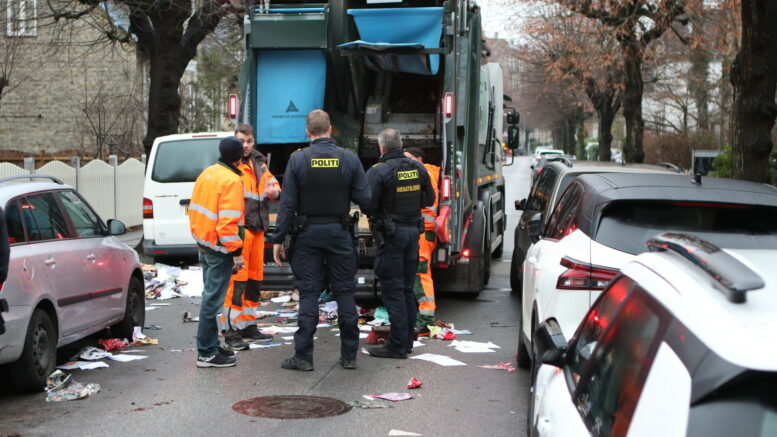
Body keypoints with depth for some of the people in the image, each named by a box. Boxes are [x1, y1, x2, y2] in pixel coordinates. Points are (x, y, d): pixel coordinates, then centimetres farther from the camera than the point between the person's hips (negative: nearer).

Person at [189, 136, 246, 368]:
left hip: (204, 243, 9)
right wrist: (236, 251, -18)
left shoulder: (207, 174, 10)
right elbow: (229, 220, -22)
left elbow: (195, 209, 16)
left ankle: (211, 346, 27)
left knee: (210, 295, 17)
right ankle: (207, 354, 1)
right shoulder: (232, 181, -17)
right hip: (219, 248, -9)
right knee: (213, 299, -4)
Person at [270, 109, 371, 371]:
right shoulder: (349, 158, -3)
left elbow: (287, 203, -6)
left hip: (308, 233, -1)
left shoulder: (298, 159, -6)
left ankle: (303, 356, 4)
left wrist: (279, 238, -1)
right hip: (339, 232, 1)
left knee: (308, 293, 3)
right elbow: (365, 199, -4)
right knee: (345, 293, 8)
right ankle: (349, 355, 13)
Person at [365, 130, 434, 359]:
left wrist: (375, 215, 4)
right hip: (413, 231, 6)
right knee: (407, 289, 14)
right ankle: (407, 341, 21)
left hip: (391, 234, -6)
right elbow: (429, 200, 14)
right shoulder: (418, 168, 5)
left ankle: (398, 345, -1)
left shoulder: (378, 172, -14)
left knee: (392, 291, -2)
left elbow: (368, 205, -18)